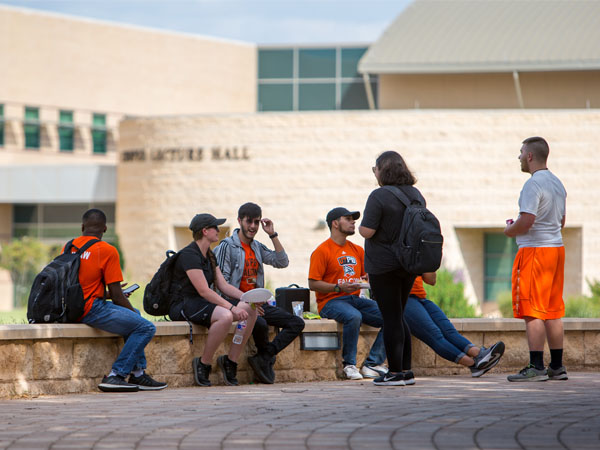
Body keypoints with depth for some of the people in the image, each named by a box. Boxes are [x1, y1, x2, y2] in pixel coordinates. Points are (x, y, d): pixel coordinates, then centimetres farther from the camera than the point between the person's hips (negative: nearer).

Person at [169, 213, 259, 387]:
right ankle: (203, 364, -21)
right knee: (225, 316, -36)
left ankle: (231, 360, -5)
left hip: (202, 304, 9)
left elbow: (223, 286, 13)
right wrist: (232, 308, -27)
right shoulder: (189, 255, -15)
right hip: (183, 305, -9)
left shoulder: (209, 256, 16)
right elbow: (204, 291, -22)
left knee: (251, 310, -9)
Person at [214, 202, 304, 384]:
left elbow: (282, 262, 9)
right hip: (236, 301, -7)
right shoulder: (227, 246, -4)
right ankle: (267, 356, -7)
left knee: (297, 323, -9)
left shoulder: (257, 247, 18)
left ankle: (263, 358, -20)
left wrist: (273, 235, 4)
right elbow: (222, 282, -10)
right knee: (260, 323, -37)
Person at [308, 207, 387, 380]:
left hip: (356, 299, 7)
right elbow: (313, 284, -8)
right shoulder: (322, 251, -3)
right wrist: (339, 288, -19)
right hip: (330, 301, -7)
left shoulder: (357, 250, 19)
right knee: (353, 316, -38)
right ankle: (349, 365, -22)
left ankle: (372, 364, -15)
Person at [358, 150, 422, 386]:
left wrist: (360, 226, 2)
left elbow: (367, 231, -19)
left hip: (384, 266, -7)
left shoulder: (379, 196, -16)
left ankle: (395, 373, 0)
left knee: (391, 317, -3)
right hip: (409, 264, 7)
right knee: (398, 316, 16)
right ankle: (406, 370, 17)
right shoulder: (416, 194, 7)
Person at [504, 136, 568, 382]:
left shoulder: (533, 184, -14)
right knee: (552, 311, 11)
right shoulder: (557, 184, 15)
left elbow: (527, 221, -22)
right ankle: (557, 367, 13)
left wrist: (510, 230, -2)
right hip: (556, 247, 9)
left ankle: (536, 367, -11)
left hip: (535, 250, -9)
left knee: (532, 311, -8)